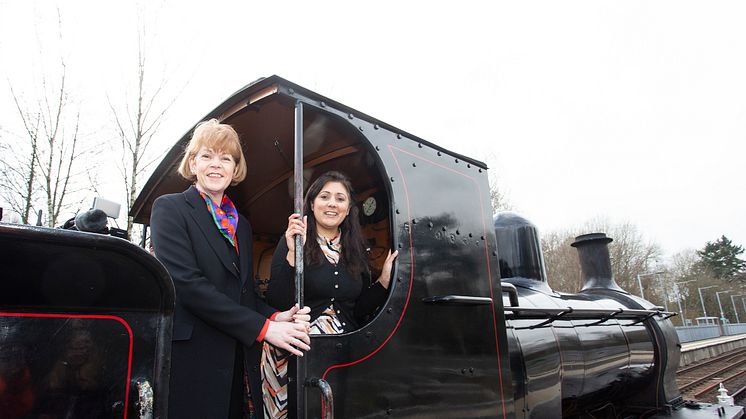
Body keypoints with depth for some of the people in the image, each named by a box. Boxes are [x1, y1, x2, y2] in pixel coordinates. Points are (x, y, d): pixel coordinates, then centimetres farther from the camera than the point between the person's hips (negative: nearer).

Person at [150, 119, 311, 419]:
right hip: (190, 360, -5)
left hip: (238, 363, 6)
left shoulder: (241, 225, 16)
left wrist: (275, 316, -6)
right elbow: (187, 283, -15)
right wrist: (263, 327, -17)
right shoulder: (170, 209, -3)